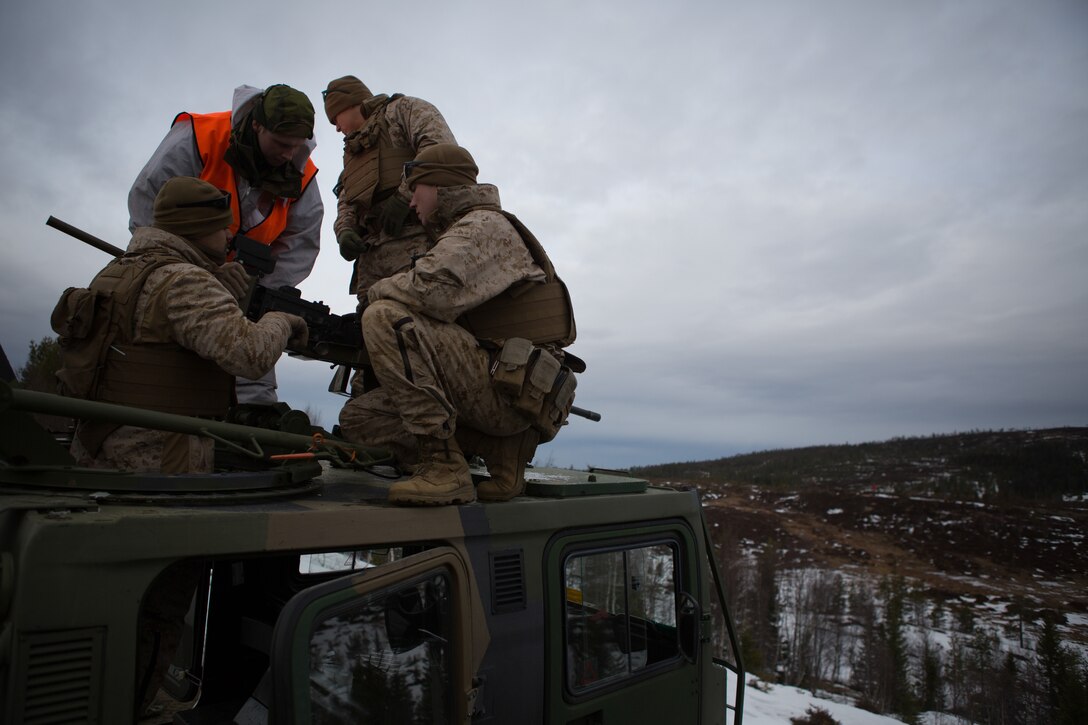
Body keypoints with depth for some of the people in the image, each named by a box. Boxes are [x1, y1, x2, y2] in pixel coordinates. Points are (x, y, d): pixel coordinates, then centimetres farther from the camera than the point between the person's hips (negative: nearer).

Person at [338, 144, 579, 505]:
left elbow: (430, 289, -24)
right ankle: (500, 451, 2)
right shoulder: (459, 234, 26)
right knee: (357, 416, 5)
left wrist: (376, 291, -3)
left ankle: (443, 466, -20)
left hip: (512, 390, -9)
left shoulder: (486, 223, -5)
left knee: (384, 316, -20)